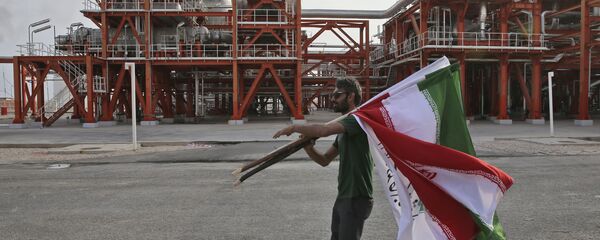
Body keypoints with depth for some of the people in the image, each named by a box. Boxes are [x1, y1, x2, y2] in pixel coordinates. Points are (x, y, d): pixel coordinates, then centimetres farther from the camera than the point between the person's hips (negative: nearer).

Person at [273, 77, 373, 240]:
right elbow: (324, 160, 15)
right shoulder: (345, 127, 15)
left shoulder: (357, 119, -15)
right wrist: (308, 148, -4)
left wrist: (294, 127, -18)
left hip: (357, 199, -9)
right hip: (343, 198, 9)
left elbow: (324, 130, -31)